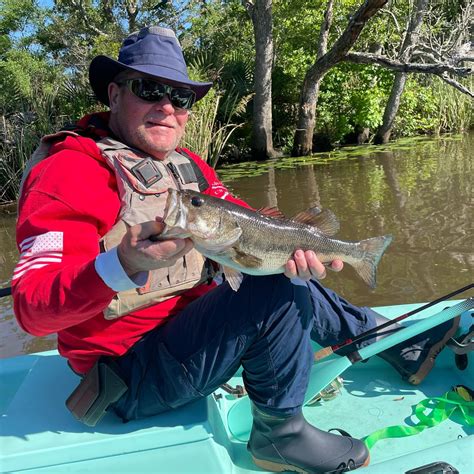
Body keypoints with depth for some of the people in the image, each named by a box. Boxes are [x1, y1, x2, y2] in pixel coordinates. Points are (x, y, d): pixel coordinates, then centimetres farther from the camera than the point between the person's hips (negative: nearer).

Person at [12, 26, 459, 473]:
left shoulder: (187, 164, 9)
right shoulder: (72, 169, -16)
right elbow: (32, 308, -24)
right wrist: (118, 267, -43)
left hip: (187, 322, 8)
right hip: (132, 373, -8)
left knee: (293, 277, 12)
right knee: (280, 289, -23)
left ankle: (404, 345, 32)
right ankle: (280, 433, -1)